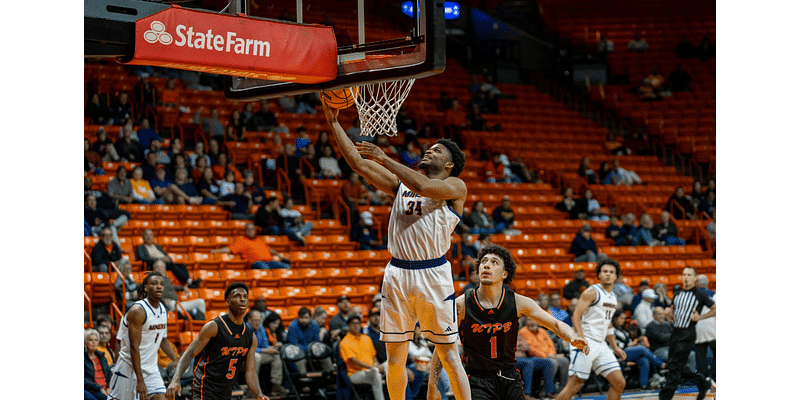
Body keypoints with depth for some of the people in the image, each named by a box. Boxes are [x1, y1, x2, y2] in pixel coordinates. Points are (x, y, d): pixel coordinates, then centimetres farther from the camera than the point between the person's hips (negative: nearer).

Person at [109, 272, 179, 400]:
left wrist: (176, 360, 8)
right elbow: (134, 347, -22)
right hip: (130, 367, -7)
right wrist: (140, 381, -25)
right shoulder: (138, 311, -19)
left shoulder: (163, 310, 6)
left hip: (151, 368, 7)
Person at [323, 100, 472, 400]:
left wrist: (385, 159, -13)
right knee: (395, 358, 6)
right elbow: (358, 163, 12)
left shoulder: (455, 186, 2)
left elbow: (424, 187, -18)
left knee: (449, 355, -3)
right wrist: (334, 123, 7)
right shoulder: (400, 182, 18)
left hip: (433, 274, -5)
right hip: (397, 273, 5)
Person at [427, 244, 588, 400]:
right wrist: (432, 387, -5)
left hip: (510, 379, 3)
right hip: (477, 381, -3)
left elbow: (556, 325, -2)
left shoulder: (518, 302, -7)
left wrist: (573, 338, -25)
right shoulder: (461, 305, -12)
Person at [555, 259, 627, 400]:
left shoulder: (613, 297, 18)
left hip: (601, 344, 8)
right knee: (575, 383, -10)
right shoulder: (592, 292, -7)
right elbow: (576, 316, -14)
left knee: (619, 383, 1)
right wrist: (581, 339, -27)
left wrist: (615, 347, 23)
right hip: (586, 343, -8)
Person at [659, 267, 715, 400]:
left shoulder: (699, 295, -2)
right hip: (675, 332, 7)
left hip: (687, 334, -7)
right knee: (676, 367, 8)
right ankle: (702, 383, 22)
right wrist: (671, 315, 7)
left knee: (675, 366, -11)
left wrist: (700, 317, -9)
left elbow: (715, 309, 1)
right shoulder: (678, 295, 15)